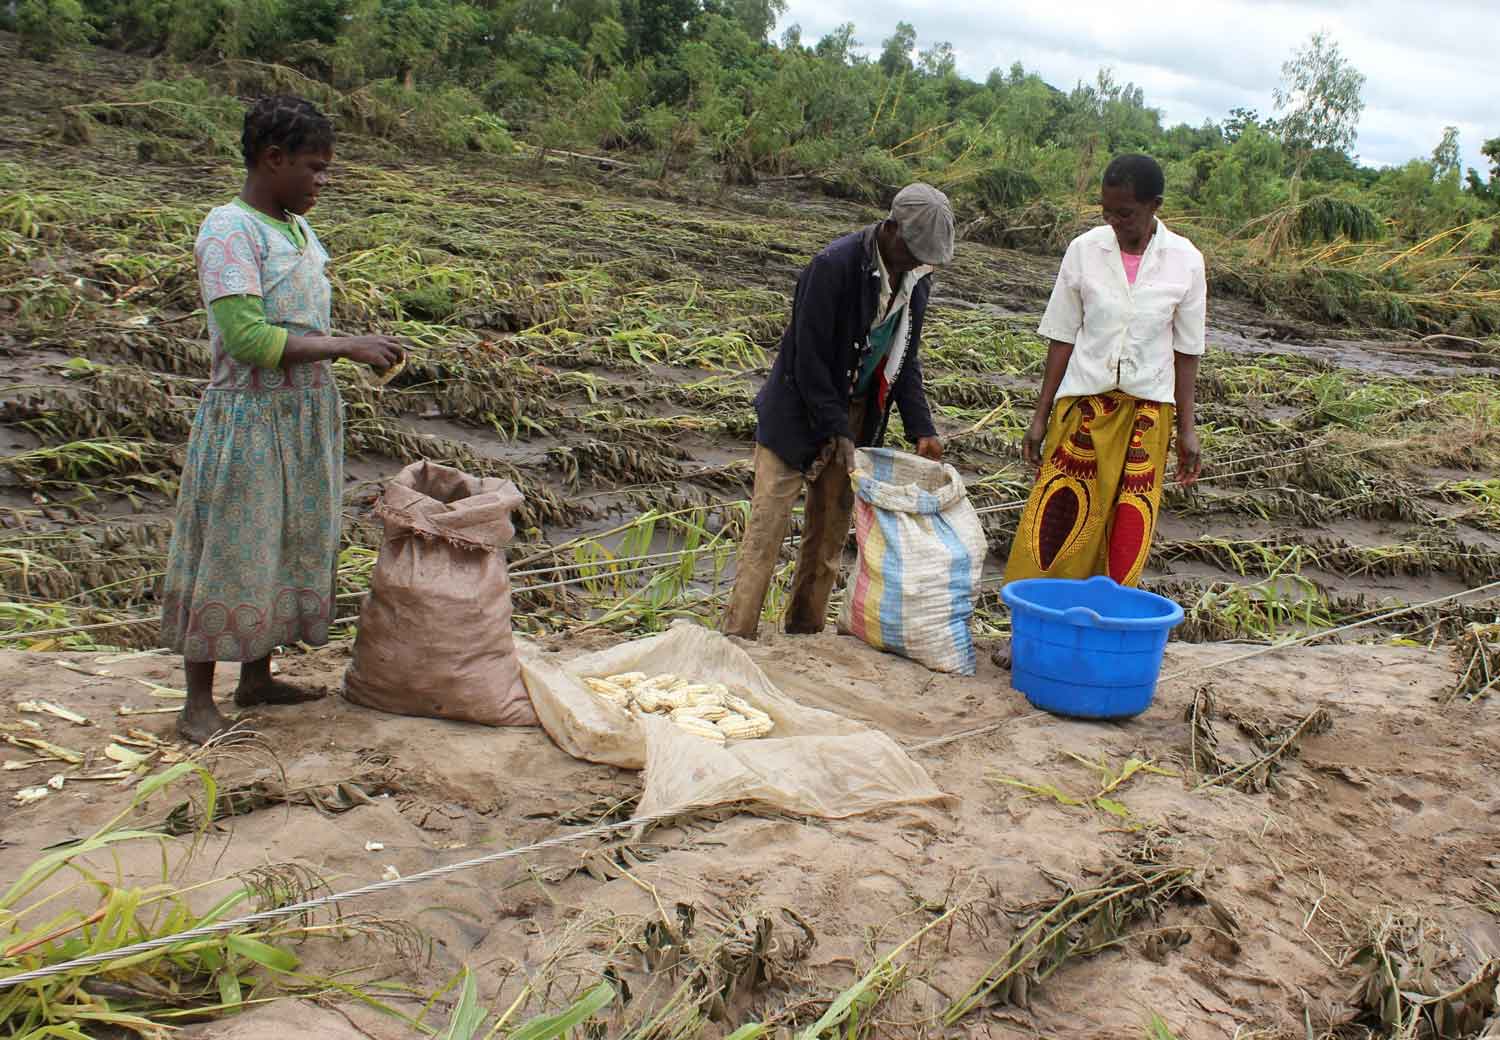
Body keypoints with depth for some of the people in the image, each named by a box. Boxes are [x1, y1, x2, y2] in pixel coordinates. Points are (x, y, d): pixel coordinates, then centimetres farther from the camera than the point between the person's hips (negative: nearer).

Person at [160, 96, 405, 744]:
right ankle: (198, 703, 12)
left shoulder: (297, 229, 11)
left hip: (306, 420, 8)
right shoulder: (229, 231, -16)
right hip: (248, 420, -8)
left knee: (290, 546, 16)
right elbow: (247, 337, -25)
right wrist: (346, 346, -22)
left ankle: (257, 678, 31)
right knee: (230, 552, 0)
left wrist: (364, 350, 3)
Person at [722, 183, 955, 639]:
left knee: (831, 532, 11)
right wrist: (837, 430, -21)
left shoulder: (915, 281, -1)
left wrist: (921, 428, -3)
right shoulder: (834, 267, -23)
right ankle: (737, 636, -1)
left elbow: (905, 361, 8)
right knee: (766, 529, -6)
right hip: (799, 416, -7)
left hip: (854, 417, 7)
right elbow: (809, 359, -22)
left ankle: (805, 632, 23)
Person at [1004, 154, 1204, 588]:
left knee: (1129, 527, 4)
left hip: (1147, 409, 0)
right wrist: (1041, 416, 0)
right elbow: (1062, 337, 0)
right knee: (1057, 513, -1)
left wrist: (1186, 428, 2)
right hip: (1084, 402, 0)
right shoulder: (1085, 250, -5)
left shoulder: (1185, 261, -5)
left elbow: (1186, 350, 2)